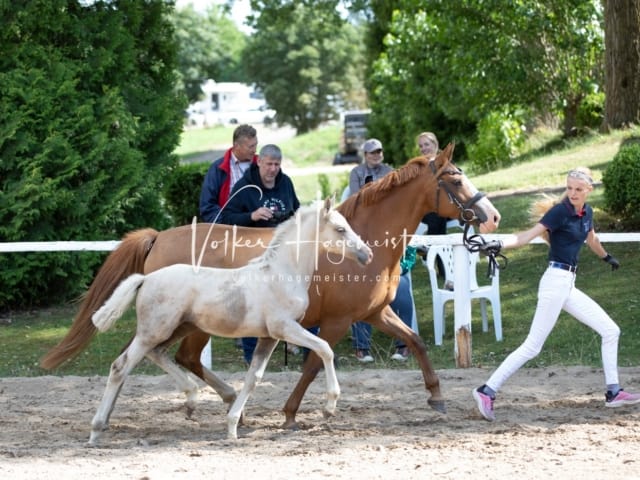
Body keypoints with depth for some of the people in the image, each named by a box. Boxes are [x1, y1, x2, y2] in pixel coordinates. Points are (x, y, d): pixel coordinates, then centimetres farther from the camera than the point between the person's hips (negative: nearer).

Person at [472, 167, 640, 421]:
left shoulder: (586, 212, 10)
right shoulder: (560, 211, -12)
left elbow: (592, 240, 31)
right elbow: (529, 235, -22)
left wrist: (607, 258, 50)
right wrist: (501, 244, -39)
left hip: (569, 285, 8)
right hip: (556, 281, -8)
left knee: (611, 331, 9)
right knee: (532, 346, -12)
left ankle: (613, 392, 16)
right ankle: (487, 391, -11)